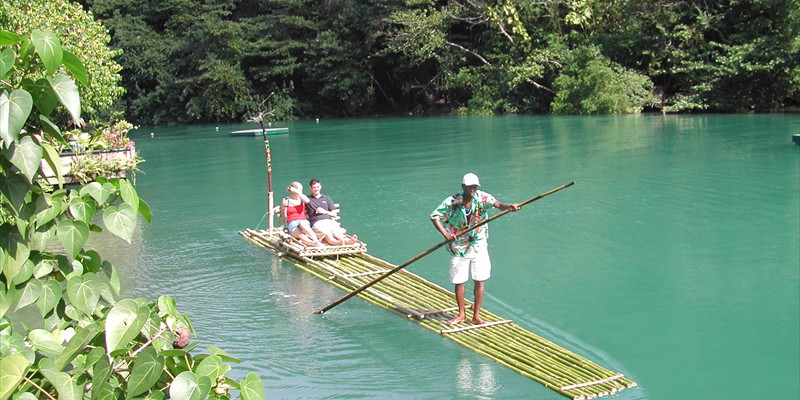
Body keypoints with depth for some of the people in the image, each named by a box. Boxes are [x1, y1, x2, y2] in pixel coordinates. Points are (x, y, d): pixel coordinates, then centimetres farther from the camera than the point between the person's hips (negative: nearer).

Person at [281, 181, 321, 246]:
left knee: (301, 224, -39)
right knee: (301, 236, -35)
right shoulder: (286, 200, 10)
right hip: (292, 224, -1)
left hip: (304, 222, 1)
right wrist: (284, 206, -2)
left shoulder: (301, 199, 15)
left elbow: (307, 201, -12)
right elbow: (284, 216, 14)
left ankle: (316, 240, -50)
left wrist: (297, 192, -8)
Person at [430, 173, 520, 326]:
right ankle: (461, 315, 25)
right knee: (459, 282, 8)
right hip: (458, 248, 0)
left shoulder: (482, 197, -11)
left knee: (479, 281, 4)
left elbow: (498, 204, -27)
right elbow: (435, 216, -10)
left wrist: (510, 206, -49)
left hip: (479, 246, 0)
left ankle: (476, 315, 18)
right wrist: (446, 234, -24)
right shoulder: (452, 201, -12)